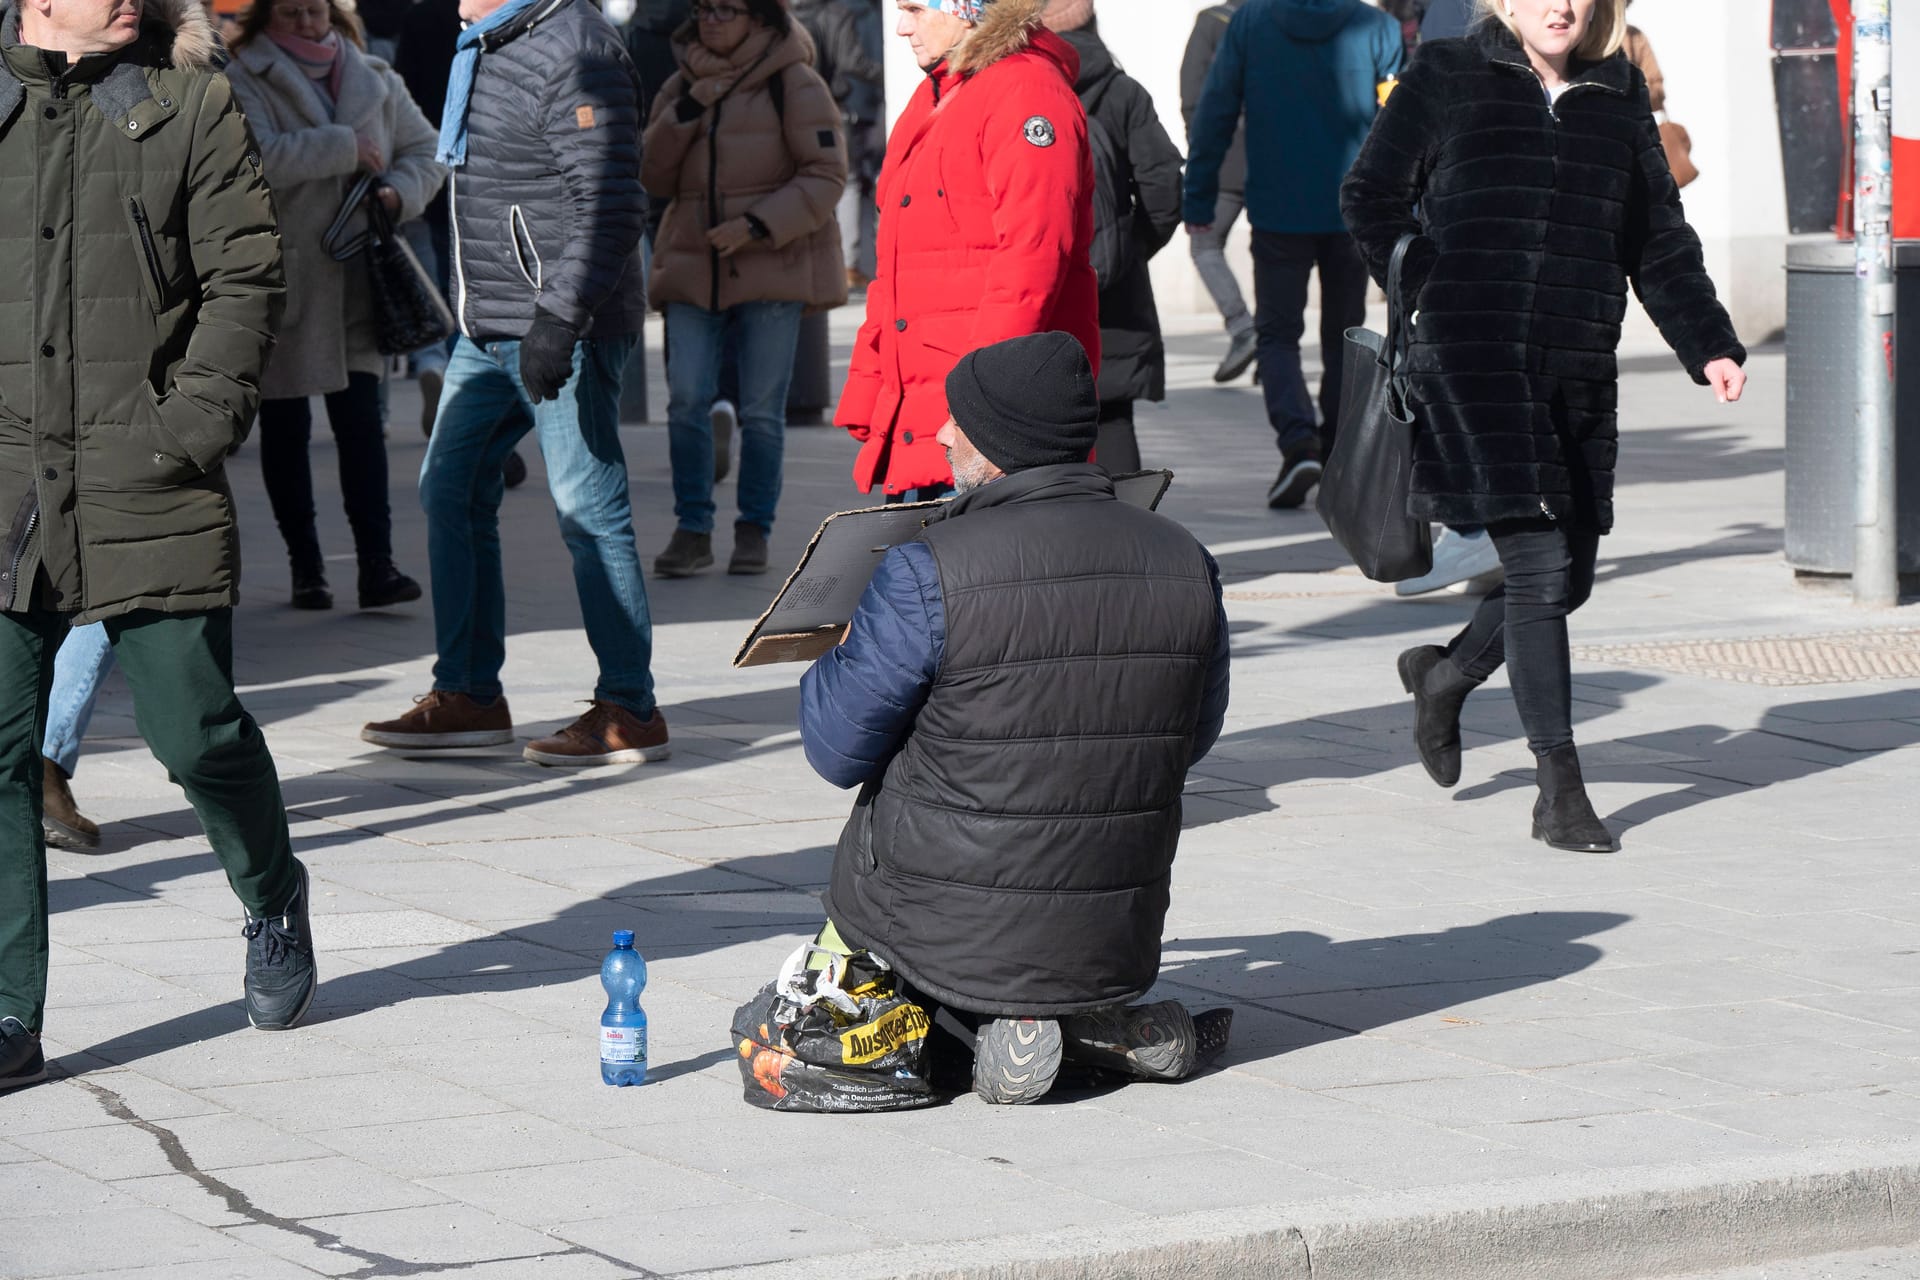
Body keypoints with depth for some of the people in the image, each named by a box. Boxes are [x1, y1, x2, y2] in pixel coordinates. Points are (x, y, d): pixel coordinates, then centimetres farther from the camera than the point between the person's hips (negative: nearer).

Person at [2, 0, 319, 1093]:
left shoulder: (191, 104, 5)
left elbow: (246, 275, 2)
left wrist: (201, 416, -9)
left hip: (149, 484, -1)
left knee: (196, 730, 2)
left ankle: (274, 900, 32)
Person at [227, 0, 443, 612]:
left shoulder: (376, 81, 11)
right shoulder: (244, 82, -3)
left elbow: (426, 150, 17)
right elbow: (255, 155, -21)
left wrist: (401, 191, -4)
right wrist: (345, 147, -18)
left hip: (355, 280, 2)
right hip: (276, 280, -2)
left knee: (362, 419, -6)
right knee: (284, 428, 5)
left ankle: (377, 565, -8)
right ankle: (305, 566, 14)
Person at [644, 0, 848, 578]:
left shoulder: (795, 86, -4)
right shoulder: (682, 86, 11)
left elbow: (825, 177, -8)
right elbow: (653, 177, 8)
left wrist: (758, 225, -18)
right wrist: (686, 112, -6)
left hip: (770, 266, -4)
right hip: (694, 268, 4)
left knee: (762, 410, -1)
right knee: (687, 400, -7)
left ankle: (754, 531, 12)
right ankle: (692, 530, 2)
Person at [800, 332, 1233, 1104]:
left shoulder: (928, 575, -19)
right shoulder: (1186, 565, -5)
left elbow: (836, 751, -9)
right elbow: (1193, 738, 10)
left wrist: (842, 654, 12)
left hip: (952, 937, -5)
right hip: (1118, 945, 5)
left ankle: (999, 1023, 2)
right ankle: (1104, 1019, 7)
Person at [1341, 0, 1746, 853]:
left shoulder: (1619, 101, 14)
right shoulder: (1447, 79, 3)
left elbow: (1661, 245, 18)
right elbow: (1371, 197, 6)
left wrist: (1709, 345, 8)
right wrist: (1433, 295, -5)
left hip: (1579, 371, 5)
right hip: (1474, 362, -5)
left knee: (1569, 576, 9)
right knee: (1536, 562, -14)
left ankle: (1445, 674, 38)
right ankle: (1559, 790, -9)